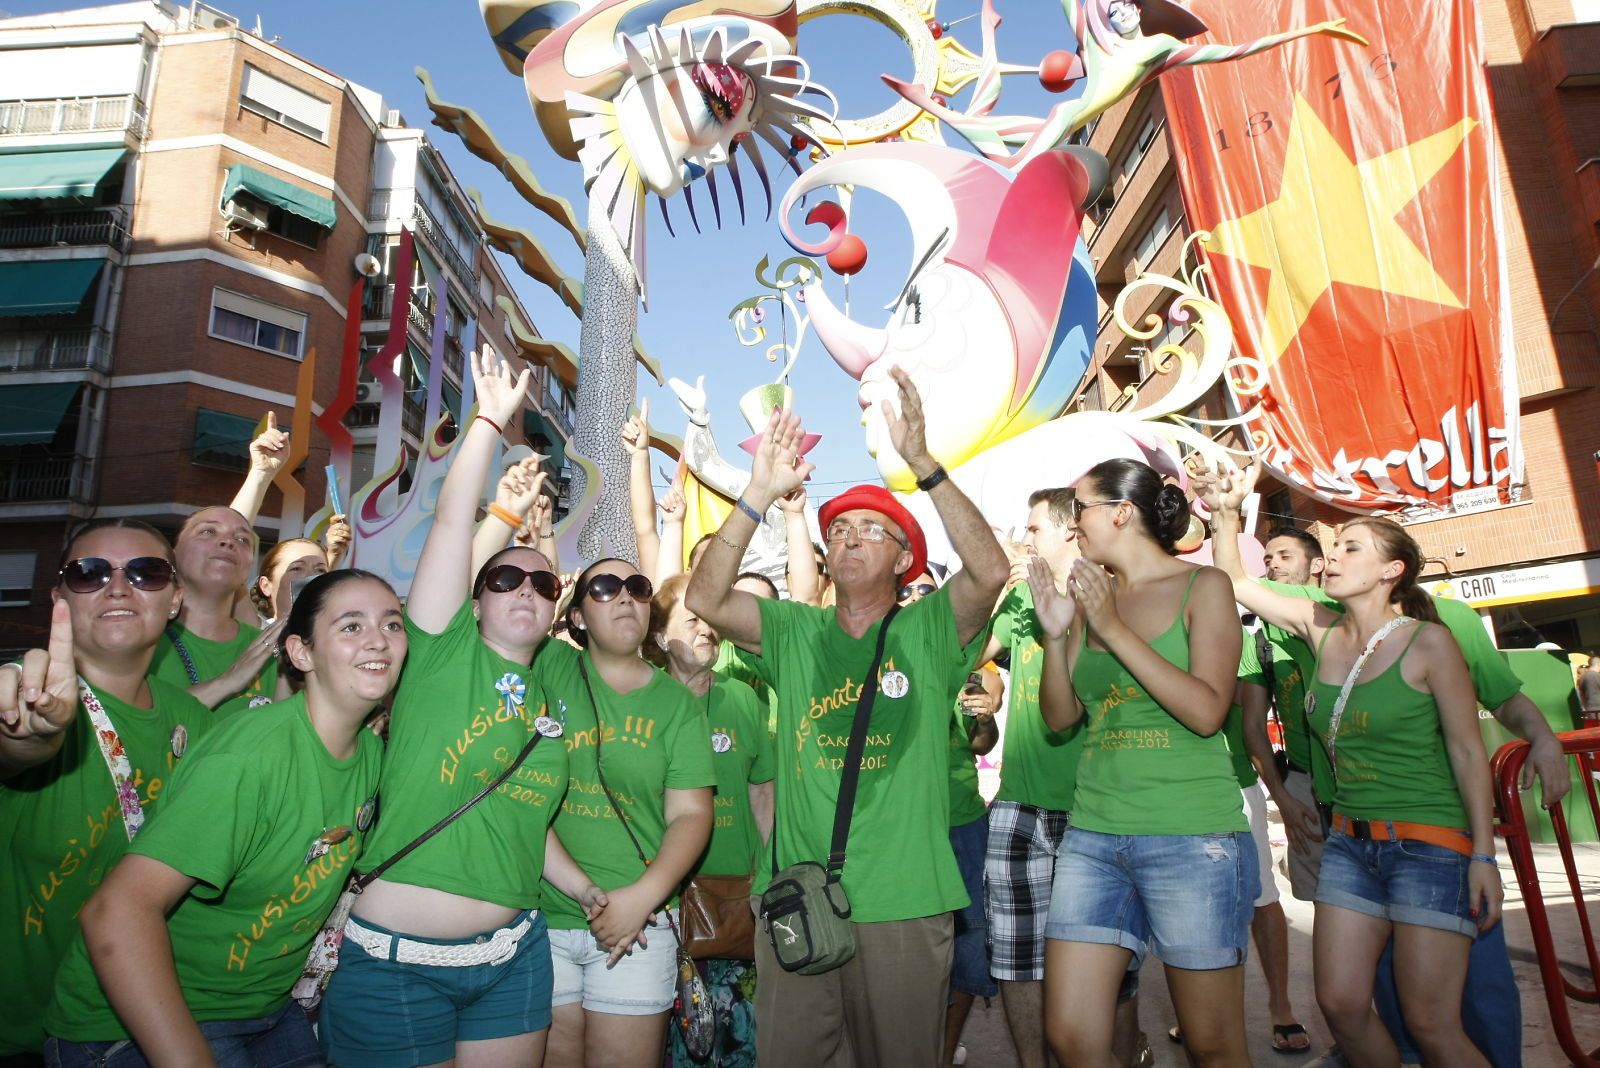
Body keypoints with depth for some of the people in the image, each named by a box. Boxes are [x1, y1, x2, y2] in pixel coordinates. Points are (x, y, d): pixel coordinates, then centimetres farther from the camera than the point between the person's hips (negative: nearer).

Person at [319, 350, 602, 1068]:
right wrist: (491, 419, -13)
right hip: (396, 960, -5)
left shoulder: (550, 700, 10)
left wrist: (586, 888, 8)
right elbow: (452, 522, -13)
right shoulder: (444, 654, -4)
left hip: (513, 957, 5)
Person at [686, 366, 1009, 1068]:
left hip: (904, 906, -2)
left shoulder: (928, 631, 0)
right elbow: (704, 600, -7)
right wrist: (760, 495, -16)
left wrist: (920, 461, -24)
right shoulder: (794, 633, 7)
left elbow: (990, 570, -18)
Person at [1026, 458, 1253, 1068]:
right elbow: (1060, 717, 9)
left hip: (1191, 838, -4)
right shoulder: (1089, 596, 10)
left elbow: (1207, 711, -13)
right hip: (1093, 838, 4)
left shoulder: (1203, 587, -2)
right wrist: (1056, 634, -6)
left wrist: (1113, 627, -15)